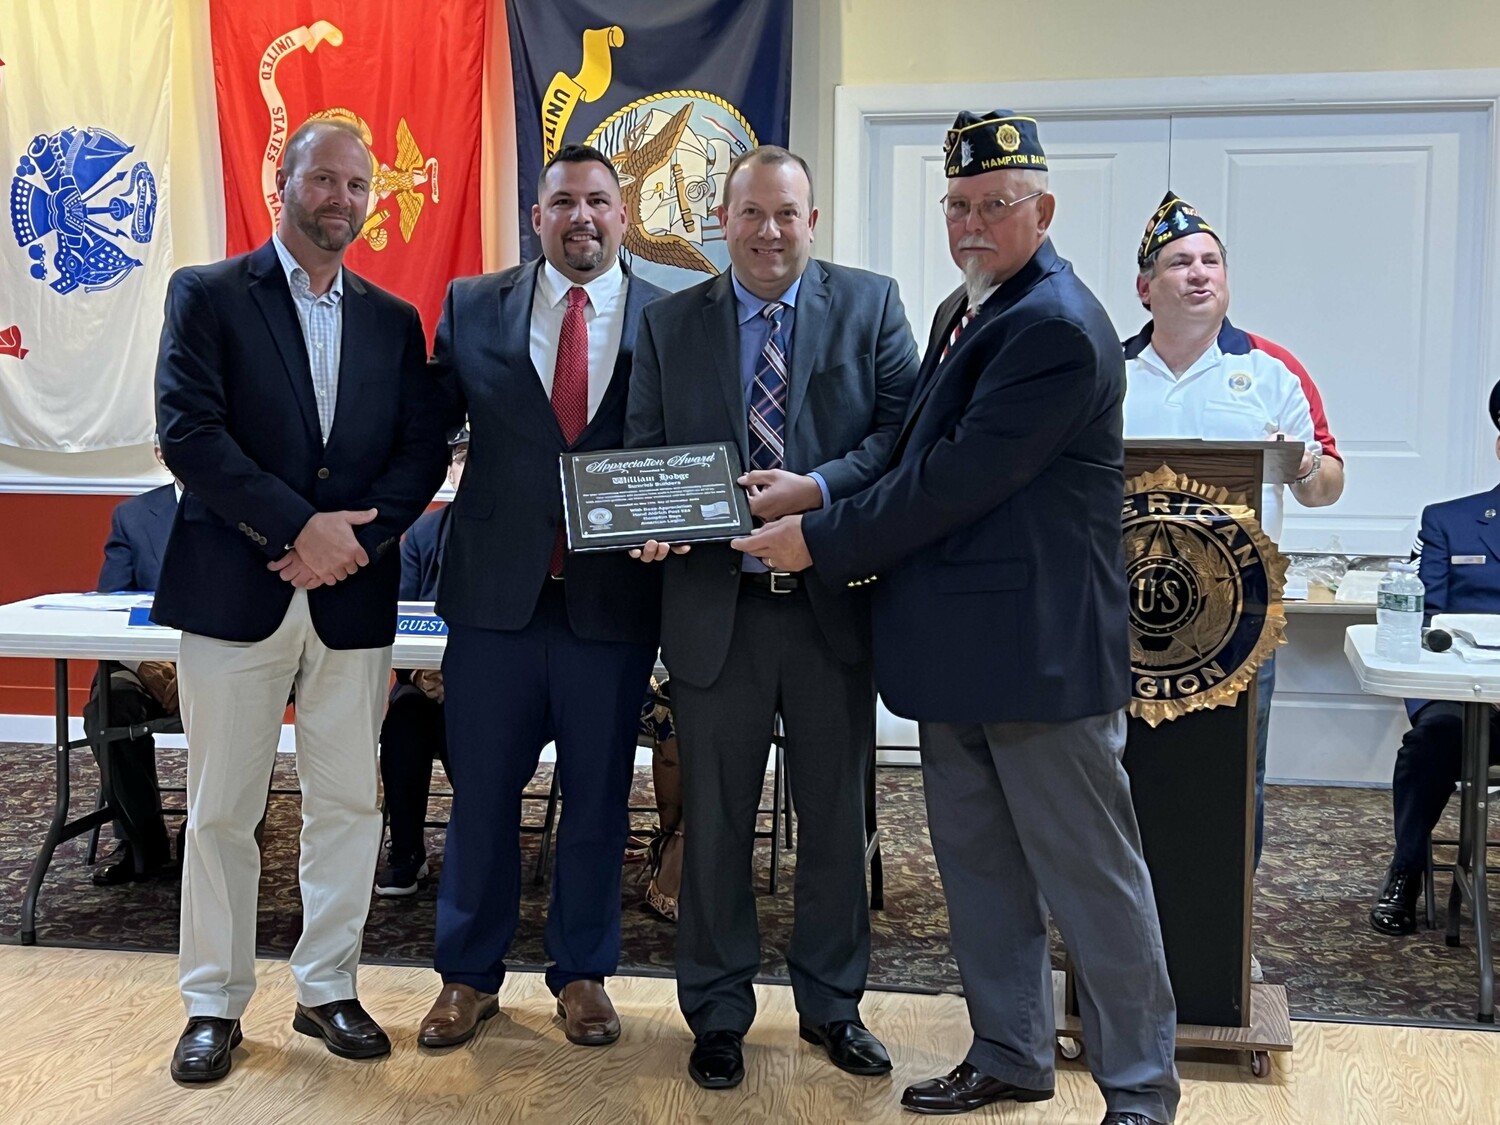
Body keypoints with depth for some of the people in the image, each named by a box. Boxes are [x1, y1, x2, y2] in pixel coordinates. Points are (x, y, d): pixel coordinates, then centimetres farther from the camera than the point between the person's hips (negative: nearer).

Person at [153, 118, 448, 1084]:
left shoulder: (394, 320, 12)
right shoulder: (207, 295, 2)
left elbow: (424, 450, 5)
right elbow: (188, 429, -10)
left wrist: (354, 537, -12)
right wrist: (298, 527, -16)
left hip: (352, 595, 3)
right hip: (235, 592, -3)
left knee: (349, 803, 8)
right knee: (222, 811, 5)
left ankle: (328, 989, 23)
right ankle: (216, 1004, 19)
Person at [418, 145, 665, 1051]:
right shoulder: (472, 308, 5)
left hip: (614, 599, 0)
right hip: (496, 593, 1)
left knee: (599, 797, 11)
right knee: (481, 792, 10)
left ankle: (583, 974, 29)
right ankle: (470, 975, 28)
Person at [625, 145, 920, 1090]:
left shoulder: (871, 304, 2)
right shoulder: (670, 323, 6)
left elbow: (903, 426, -5)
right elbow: (643, 453, 6)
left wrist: (818, 490, -20)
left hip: (835, 603, 0)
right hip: (715, 606, 1)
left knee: (837, 818, 12)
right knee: (716, 824, 10)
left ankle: (832, 1004, 30)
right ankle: (719, 1012, 27)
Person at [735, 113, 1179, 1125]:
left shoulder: (1058, 328, -17)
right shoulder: (961, 311, 14)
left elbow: (958, 476, -22)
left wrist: (823, 540, -15)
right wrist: (862, 539, 5)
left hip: (1039, 650, -9)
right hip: (954, 644, 10)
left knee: (1092, 876, 3)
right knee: (978, 867, 17)